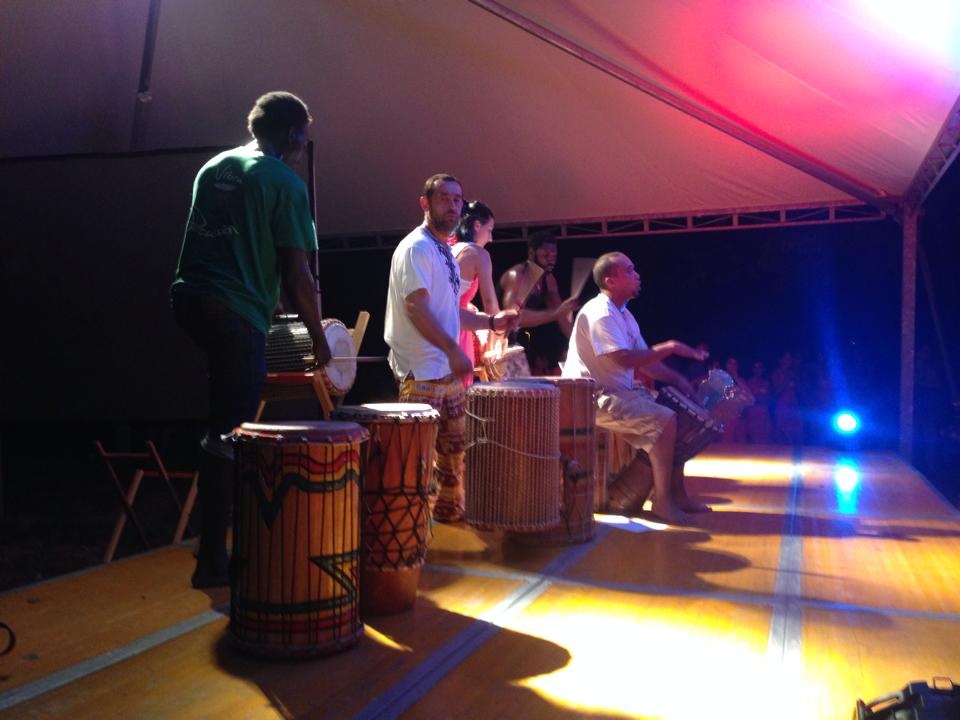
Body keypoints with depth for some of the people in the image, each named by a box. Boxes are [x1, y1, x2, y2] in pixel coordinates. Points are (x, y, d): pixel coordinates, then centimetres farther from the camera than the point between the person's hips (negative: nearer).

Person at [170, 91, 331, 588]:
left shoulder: (213, 167, 17)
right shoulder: (285, 183, -4)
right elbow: (297, 273, -7)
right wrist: (318, 337, 2)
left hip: (189, 297, 8)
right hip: (237, 313, -8)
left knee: (225, 422, 23)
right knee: (229, 436, -2)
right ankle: (213, 557, 6)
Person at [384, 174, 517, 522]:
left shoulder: (446, 251, 17)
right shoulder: (416, 247, -11)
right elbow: (417, 307, -21)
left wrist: (490, 321, 10)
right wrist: (454, 350, -27)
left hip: (449, 368, 10)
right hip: (421, 370, -10)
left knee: (454, 444, 17)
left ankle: (448, 507, 32)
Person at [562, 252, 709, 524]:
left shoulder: (623, 315, 14)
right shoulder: (600, 313, -18)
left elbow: (644, 360, 14)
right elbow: (624, 359, -28)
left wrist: (677, 379, 0)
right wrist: (670, 347, -21)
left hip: (620, 391, 10)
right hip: (594, 398, -10)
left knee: (677, 414, 8)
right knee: (664, 421, -21)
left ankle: (677, 492, 13)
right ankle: (662, 500, -11)